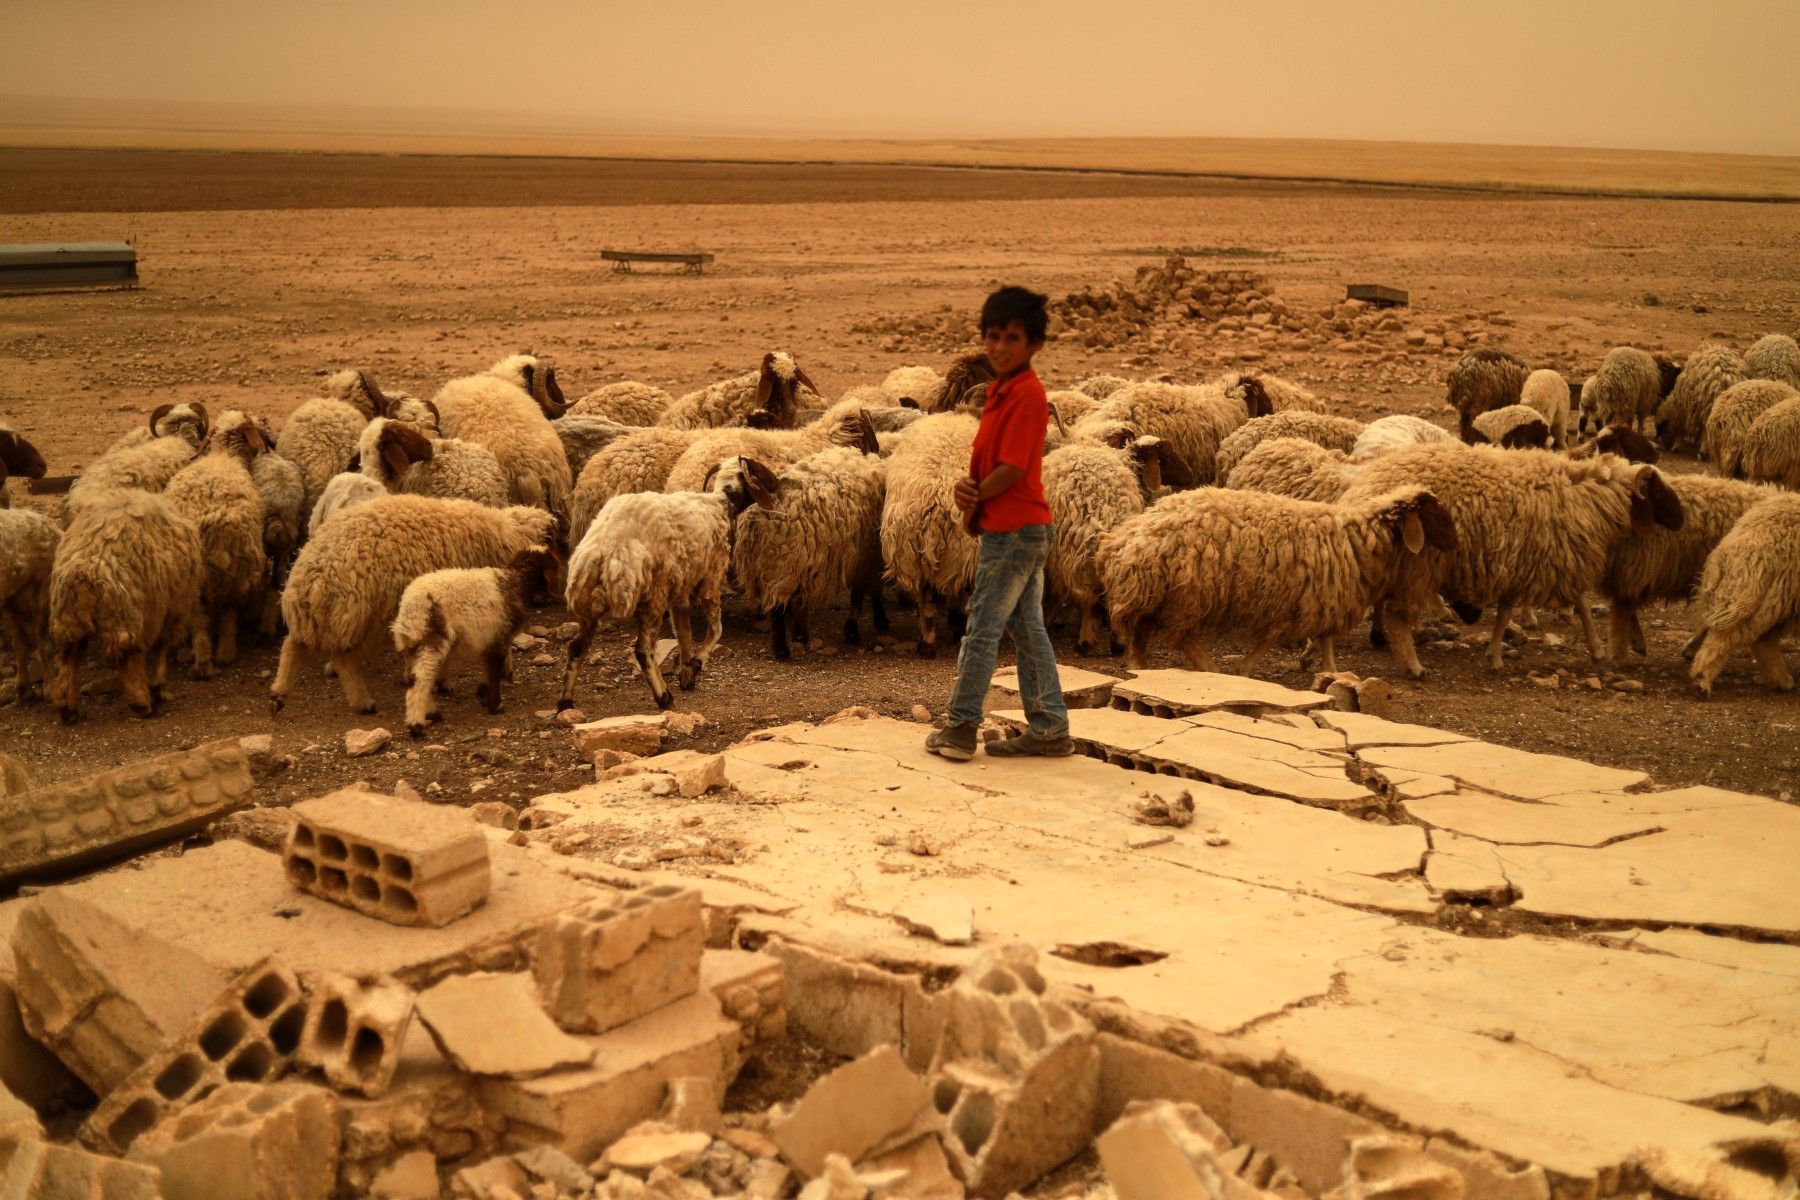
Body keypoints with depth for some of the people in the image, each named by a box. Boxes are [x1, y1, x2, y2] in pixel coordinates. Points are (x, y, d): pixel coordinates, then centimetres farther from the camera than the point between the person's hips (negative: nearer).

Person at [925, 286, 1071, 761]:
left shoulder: (1027, 394, -17)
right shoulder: (1001, 391, 13)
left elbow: (1012, 468, -21)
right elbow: (986, 460, 13)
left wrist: (973, 502, -7)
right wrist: (966, 487, -9)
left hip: (1014, 531, -10)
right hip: (1023, 530, 10)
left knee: (982, 628, -1)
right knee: (1027, 630, 12)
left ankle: (961, 727, 8)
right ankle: (1050, 729, 18)